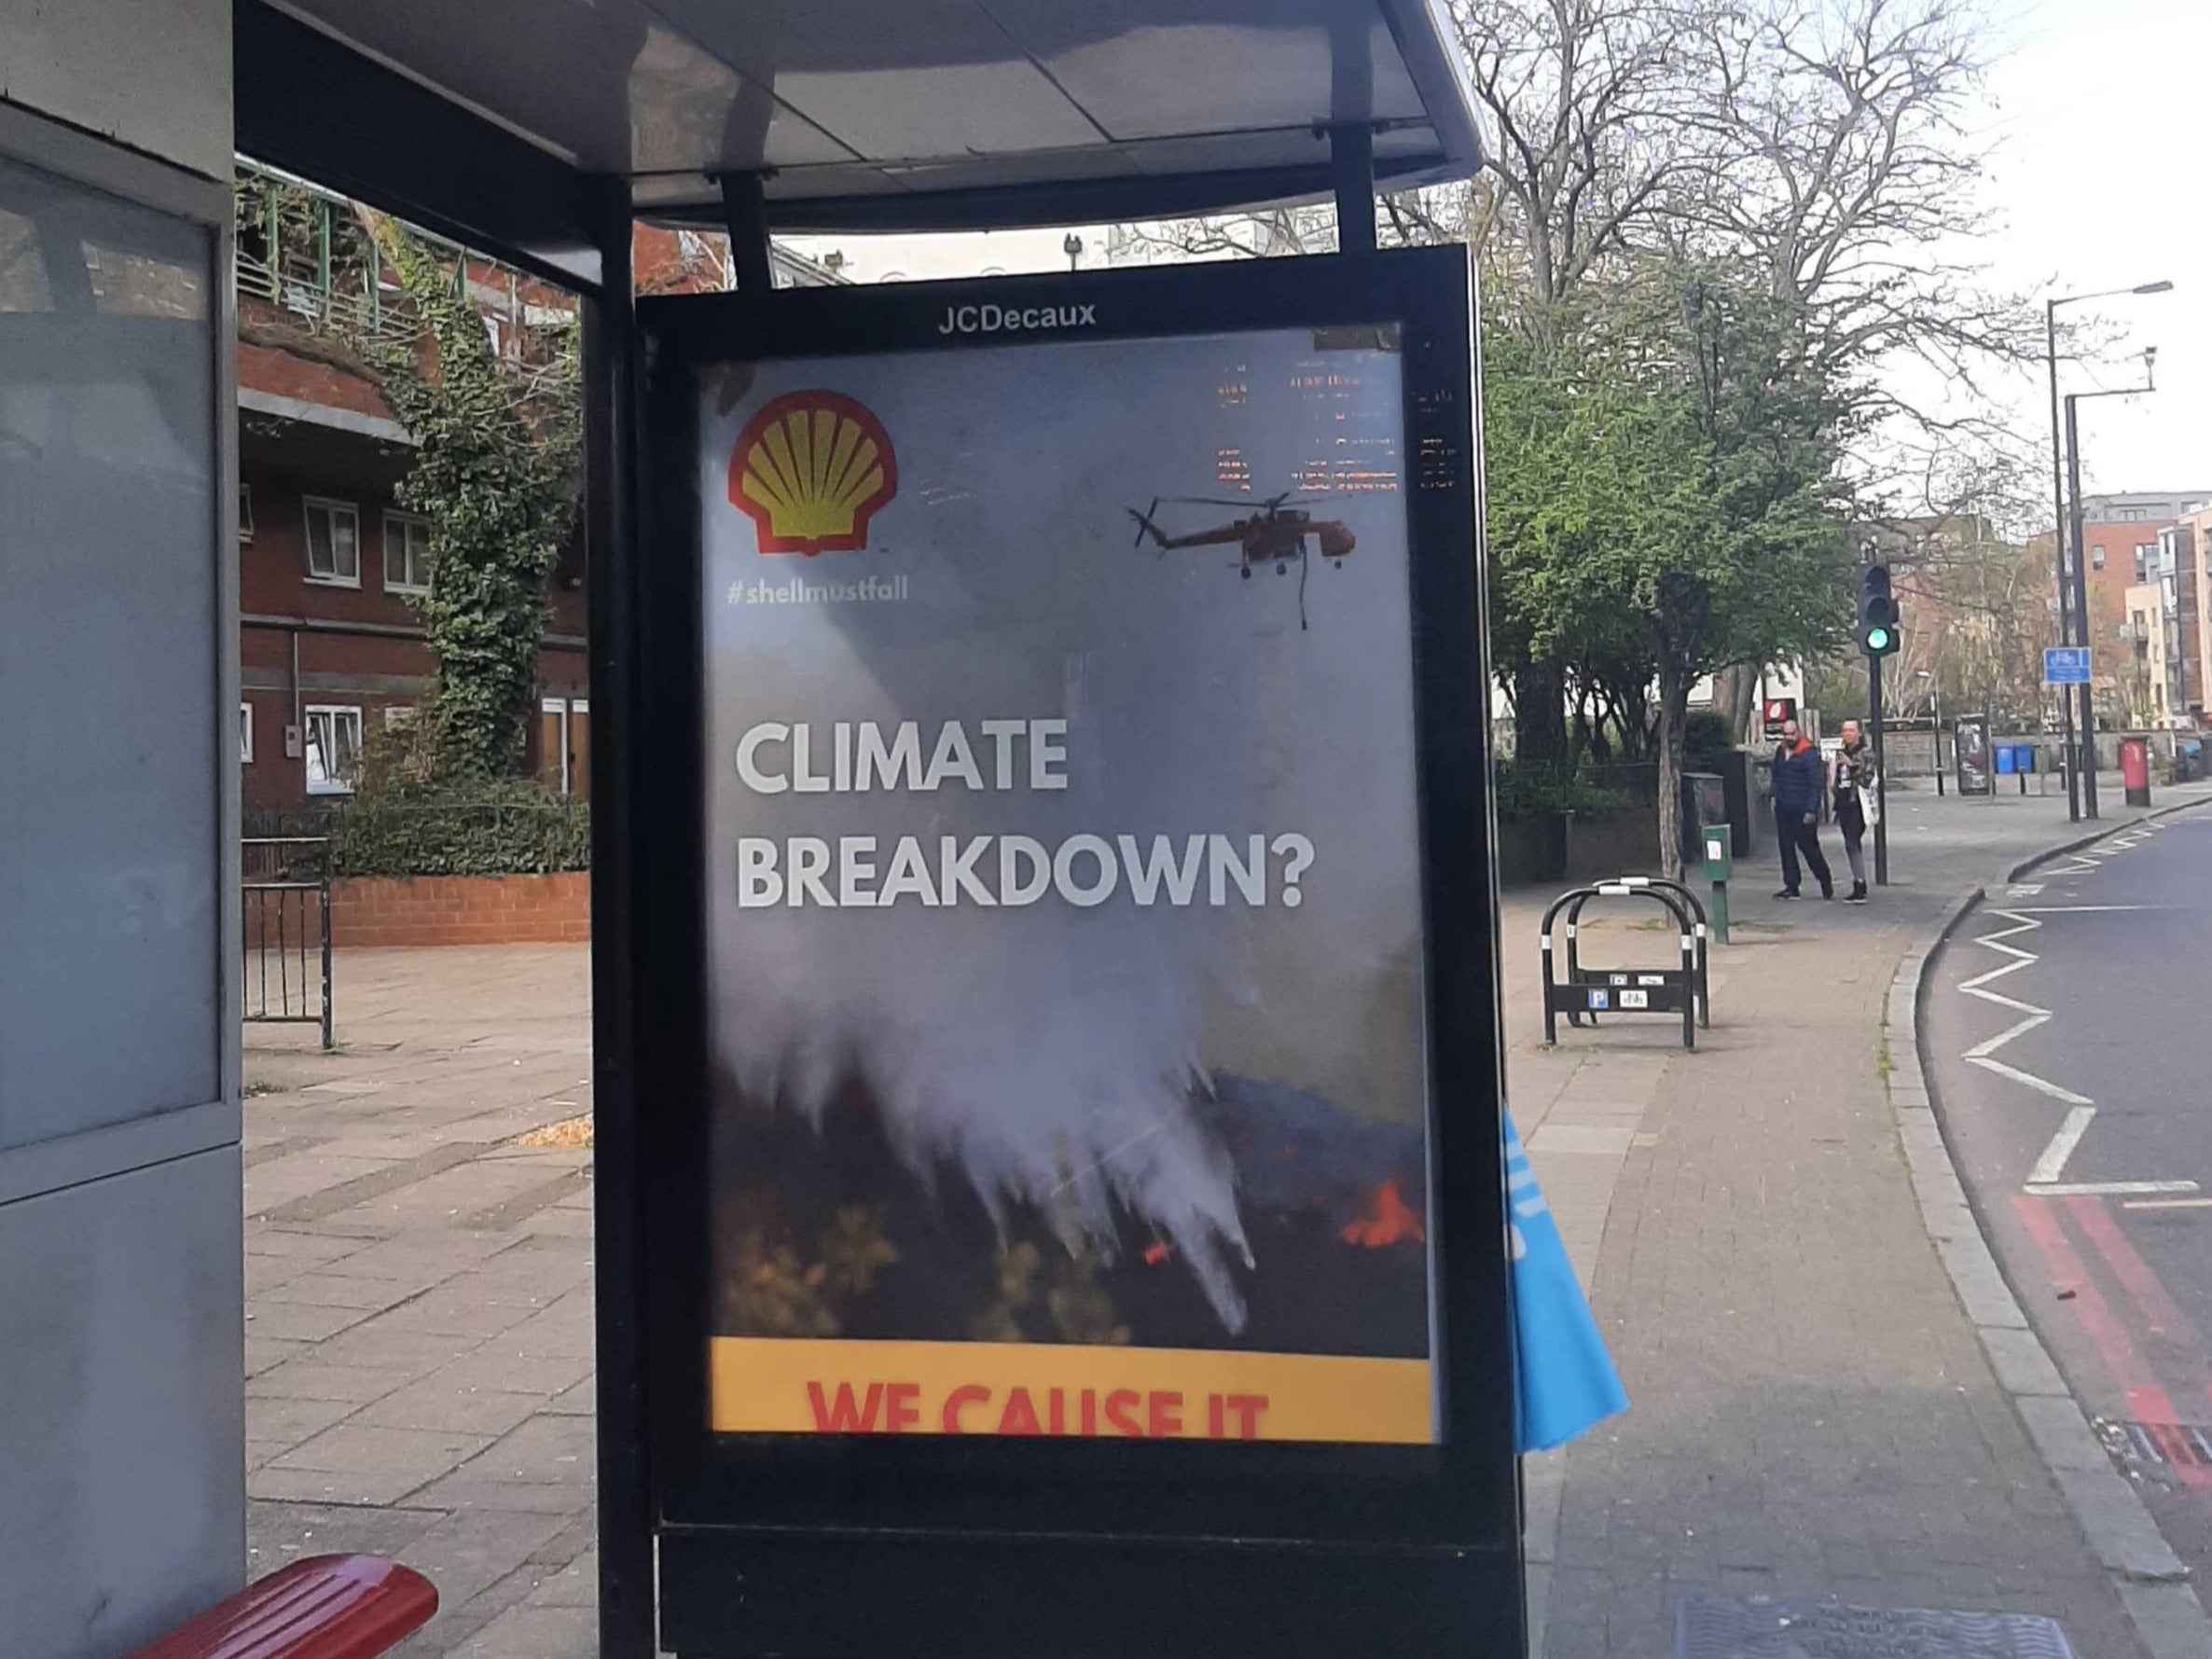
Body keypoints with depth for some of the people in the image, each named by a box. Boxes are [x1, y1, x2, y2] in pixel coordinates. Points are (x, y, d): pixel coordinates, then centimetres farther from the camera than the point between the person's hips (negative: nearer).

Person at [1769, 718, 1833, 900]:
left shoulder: (1809, 753, -12)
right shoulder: (1780, 752, 9)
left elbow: (1815, 784, -14)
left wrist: (1811, 811, -17)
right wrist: (1775, 795, 10)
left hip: (1802, 811, -7)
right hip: (1783, 809, 7)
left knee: (1808, 847, 0)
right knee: (1786, 847, 6)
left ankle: (1826, 881, 18)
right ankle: (1791, 886, 12)